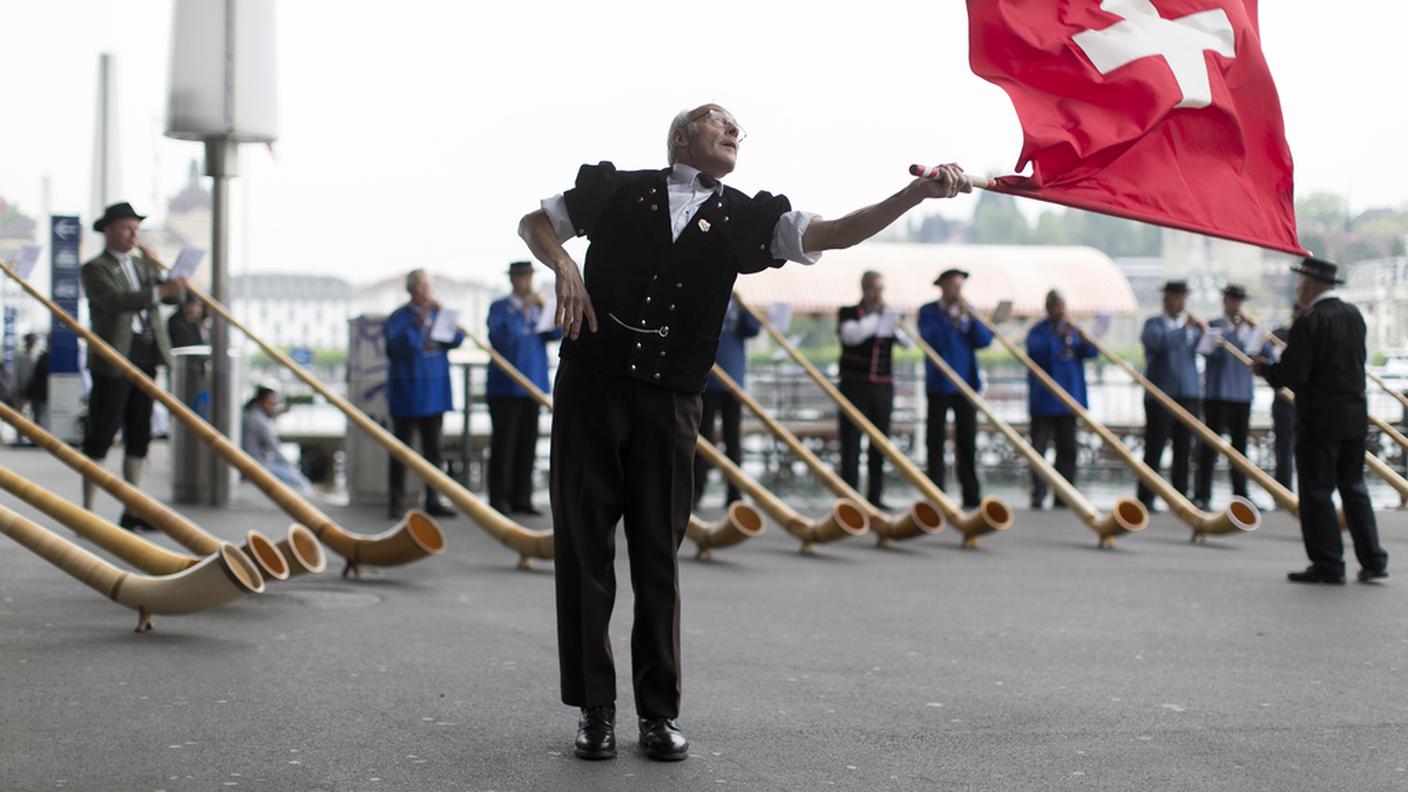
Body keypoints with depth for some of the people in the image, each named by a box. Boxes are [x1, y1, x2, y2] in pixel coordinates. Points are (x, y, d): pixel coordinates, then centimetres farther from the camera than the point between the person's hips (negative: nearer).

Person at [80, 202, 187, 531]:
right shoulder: (95, 269, -4)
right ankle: (87, 512, 1)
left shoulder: (141, 263, 18)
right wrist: (159, 291, -32)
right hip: (113, 359, -7)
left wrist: (157, 268, -3)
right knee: (101, 435, -4)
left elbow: (173, 296, 12)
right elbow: (116, 300, -22)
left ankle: (133, 512, 15)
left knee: (139, 436, 9)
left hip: (145, 358, 7)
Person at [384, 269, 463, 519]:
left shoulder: (438, 314, 10)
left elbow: (457, 339, 0)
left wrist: (442, 315, -11)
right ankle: (395, 502, 4)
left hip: (435, 391, 5)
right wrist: (421, 320, -21)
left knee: (433, 448, 6)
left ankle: (432, 501, 11)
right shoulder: (398, 318, -4)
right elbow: (401, 343, -21)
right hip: (407, 392, -4)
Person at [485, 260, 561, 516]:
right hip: (505, 387, -4)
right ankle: (499, 499, -1)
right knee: (503, 444, -4)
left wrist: (543, 309, -12)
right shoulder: (499, 307, 2)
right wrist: (523, 309, -14)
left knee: (527, 444, 3)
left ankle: (521, 499, 8)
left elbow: (557, 333, 2)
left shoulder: (539, 308, 15)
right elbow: (503, 335, -14)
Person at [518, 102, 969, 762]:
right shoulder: (618, 190, 6)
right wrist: (563, 266, -6)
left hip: (669, 404, 1)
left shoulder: (744, 218, 9)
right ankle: (594, 709, 7)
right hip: (590, 388, -1)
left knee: (659, 557, 3)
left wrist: (919, 192, -14)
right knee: (584, 548, -1)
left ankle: (659, 713, 11)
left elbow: (831, 234, -2)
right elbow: (534, 223, 16)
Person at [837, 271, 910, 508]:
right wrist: (875, 317, -14)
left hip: (883, 387, 4)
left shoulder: (888, 316, 14)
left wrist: (894, 321, -13)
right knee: (851, 443, -6)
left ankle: (875, 496, 12)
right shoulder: (848, 313, 3)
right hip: (854, 385, -4)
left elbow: (907, 342, 1)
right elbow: (851, 335, -17)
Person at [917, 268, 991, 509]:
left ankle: (971, 496, 4)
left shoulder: (968, 311, 12)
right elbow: (932, 339, -14)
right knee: (936, 441, -1)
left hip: (966, 383, 3)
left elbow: (984, 341, 1)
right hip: (939, 385, -3)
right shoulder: (928, 312, 3)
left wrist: (968, 317, -10)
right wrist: (955, 321, -18)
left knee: (967, 442, 3)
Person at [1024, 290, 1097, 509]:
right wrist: (1058, 337, -29)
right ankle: (1038, 495, -8)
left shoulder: (1073, 330, 13)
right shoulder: (1038, 331, -1)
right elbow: (1038, 351, -18)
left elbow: (1092, 352, 4)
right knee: (1039, 447, -8)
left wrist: (1084, 339, -16)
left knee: (1067, 449, 5)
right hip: (1044, 399, -5)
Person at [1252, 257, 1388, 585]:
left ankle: (1328, 564, 2)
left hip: (1319, 420, -7)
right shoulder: (1354, 315, 8)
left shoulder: (1309, 323, -15)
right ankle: (1372, 560, 13)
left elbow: (1292, 375, -19)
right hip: (1355, 417, 7)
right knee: (1353, 488, 15)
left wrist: (1265, 369, 1)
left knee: (1317, 493, 1)